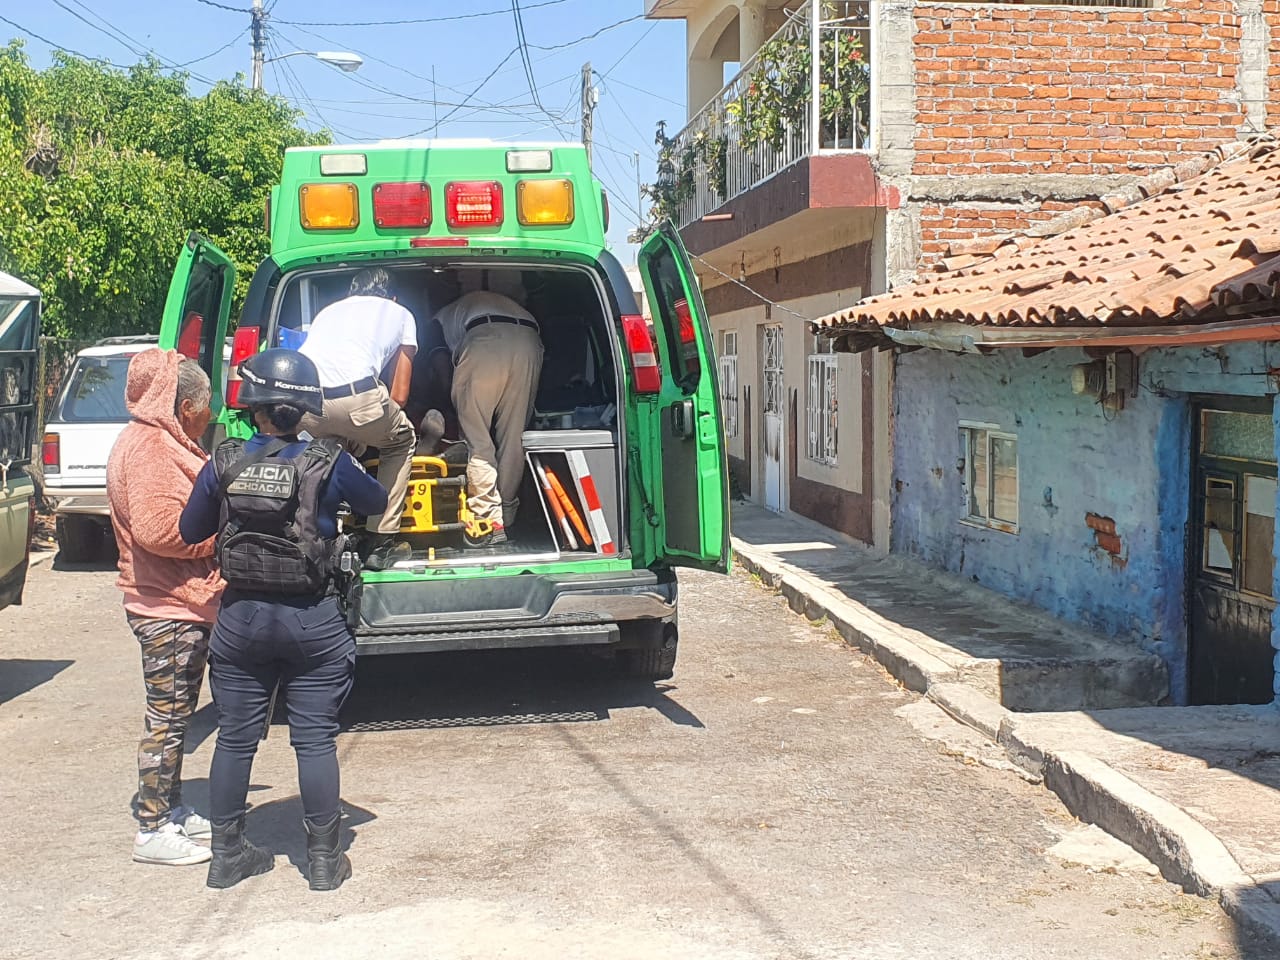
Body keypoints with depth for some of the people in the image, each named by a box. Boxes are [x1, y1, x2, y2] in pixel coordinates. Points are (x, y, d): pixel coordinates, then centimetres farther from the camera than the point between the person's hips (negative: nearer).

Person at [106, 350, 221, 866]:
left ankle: (173, 813, 29)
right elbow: (156, 528, -28)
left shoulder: (167, 445, 17)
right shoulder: (147, 448, -17)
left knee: (176, 716, 18)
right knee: (166, 718, -3)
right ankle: (152, 832, 5)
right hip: (167, 607, -11)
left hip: (187, 605, 11)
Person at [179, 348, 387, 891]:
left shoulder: (224, 464, -5)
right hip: (313, 621, -2)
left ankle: (227, 856, 22)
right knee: (314, 741, 6)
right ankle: (324, 860, 13)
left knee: (234, 738, 13)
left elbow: (191, 532, 8)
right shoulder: (327, 464, -11)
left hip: (241, 618, 2)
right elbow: (377, 504, 8)